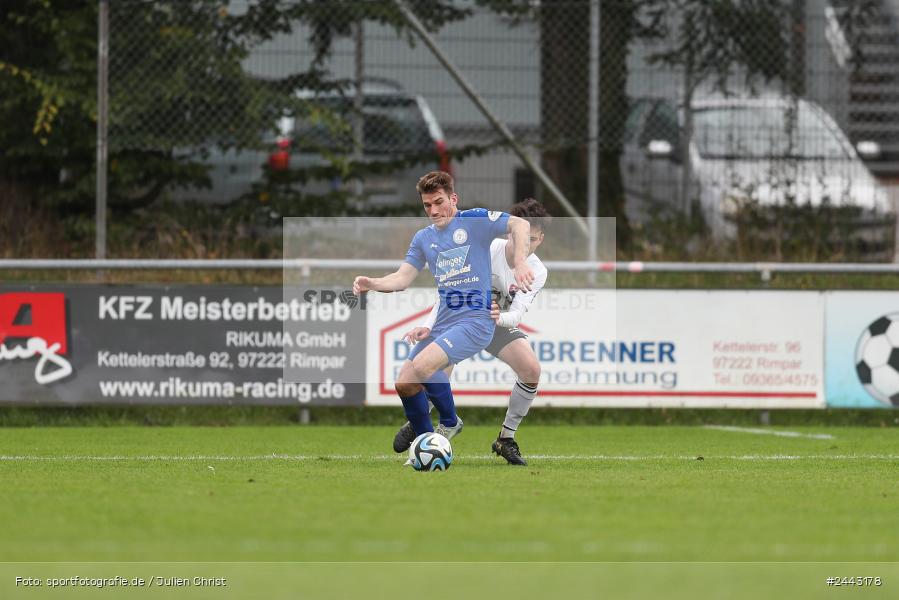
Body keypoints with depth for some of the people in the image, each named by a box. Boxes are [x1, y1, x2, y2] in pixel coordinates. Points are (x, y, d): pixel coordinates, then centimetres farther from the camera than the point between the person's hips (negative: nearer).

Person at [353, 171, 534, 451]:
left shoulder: (473, 220, -5)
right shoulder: (423, 238, 14)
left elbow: (519, 225, -15)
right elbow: (403, 278, 10)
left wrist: (519, 263, -31)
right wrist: (372, 284, -10)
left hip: (475, 320, -8)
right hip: (443, 322, 8)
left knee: (423, 365, -28)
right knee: (404, 384, 3)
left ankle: (450, 423, -4)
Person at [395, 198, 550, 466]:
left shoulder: (537, 272, -15)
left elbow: (517, 313, -26)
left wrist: (500, 317, -51)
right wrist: (427, 326, -32)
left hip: (500, 324, 3)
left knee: (532, 370, -22)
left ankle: (506, 439, -4)